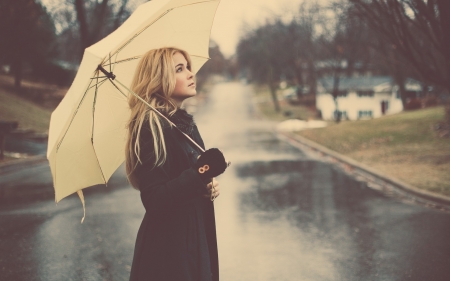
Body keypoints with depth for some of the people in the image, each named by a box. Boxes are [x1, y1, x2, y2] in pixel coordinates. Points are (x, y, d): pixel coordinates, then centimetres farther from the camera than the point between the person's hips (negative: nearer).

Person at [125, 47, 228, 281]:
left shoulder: (185, 122, 8)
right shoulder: (151, 126, -18)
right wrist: (199, 173, -34)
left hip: (195, 240, 8)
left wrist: (209, 186, 1)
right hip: (168, 249, -8)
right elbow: (154, 199, -24)